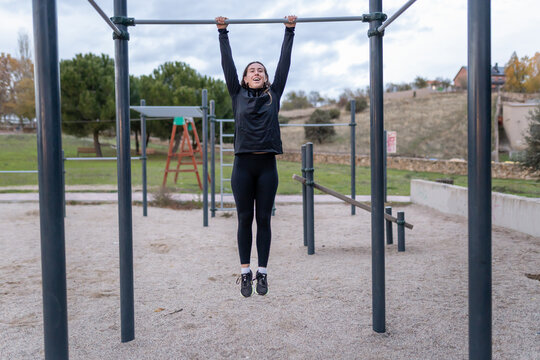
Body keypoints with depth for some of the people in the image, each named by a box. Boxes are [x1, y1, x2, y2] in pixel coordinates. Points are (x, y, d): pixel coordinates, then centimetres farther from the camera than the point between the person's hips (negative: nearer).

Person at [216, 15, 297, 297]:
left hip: (267, 165, 1)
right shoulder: (238, 95, 9)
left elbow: (284, 62, 12)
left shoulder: (273, 95, 11)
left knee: (263, 220, 6)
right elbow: (227, 63, 10)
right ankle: (245, 273, 16)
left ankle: (262, 273, 16)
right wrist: (222, 32, 13)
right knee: (245, 220, 5)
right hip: (243, 164, 0)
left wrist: (289, 31, 15)